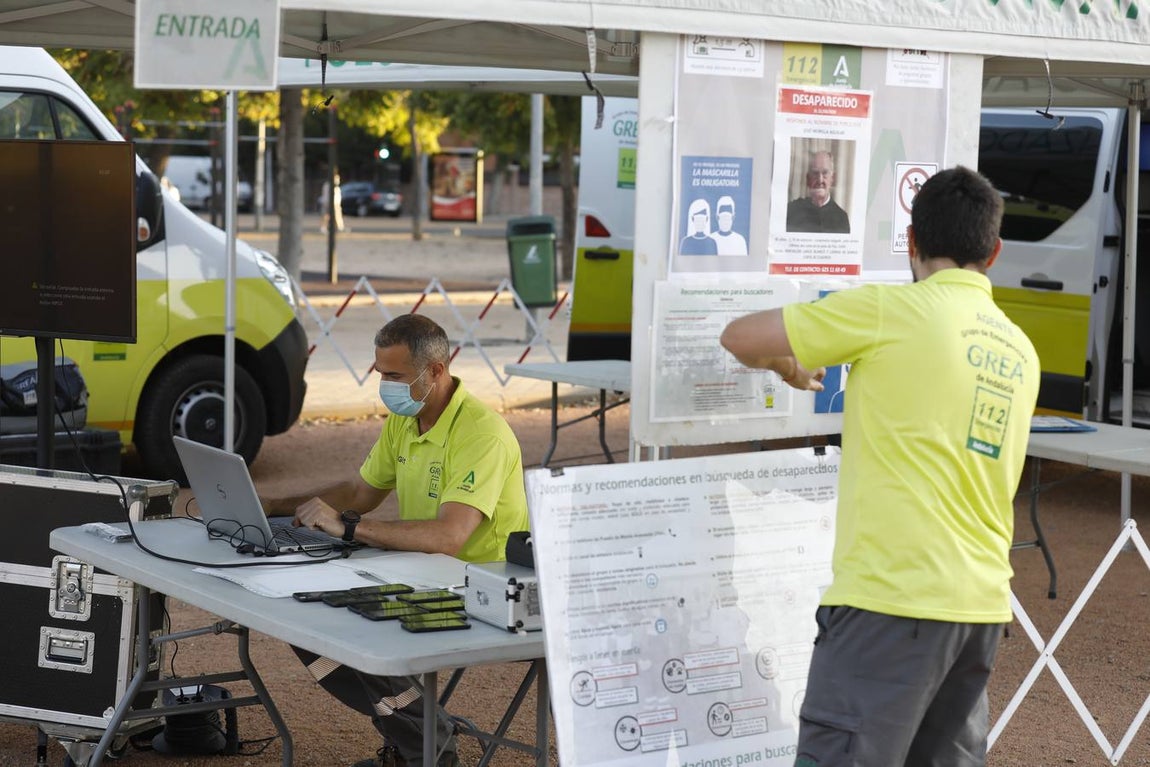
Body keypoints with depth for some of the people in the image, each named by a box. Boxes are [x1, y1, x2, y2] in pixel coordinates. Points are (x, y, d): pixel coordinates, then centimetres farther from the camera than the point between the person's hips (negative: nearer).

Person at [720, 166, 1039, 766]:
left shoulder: (894, 309, -5)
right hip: (982, 604, 8)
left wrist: (789, 365, 21)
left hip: (893, 596, -7)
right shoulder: (1020, 352, 15)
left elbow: (740, 338, 0)